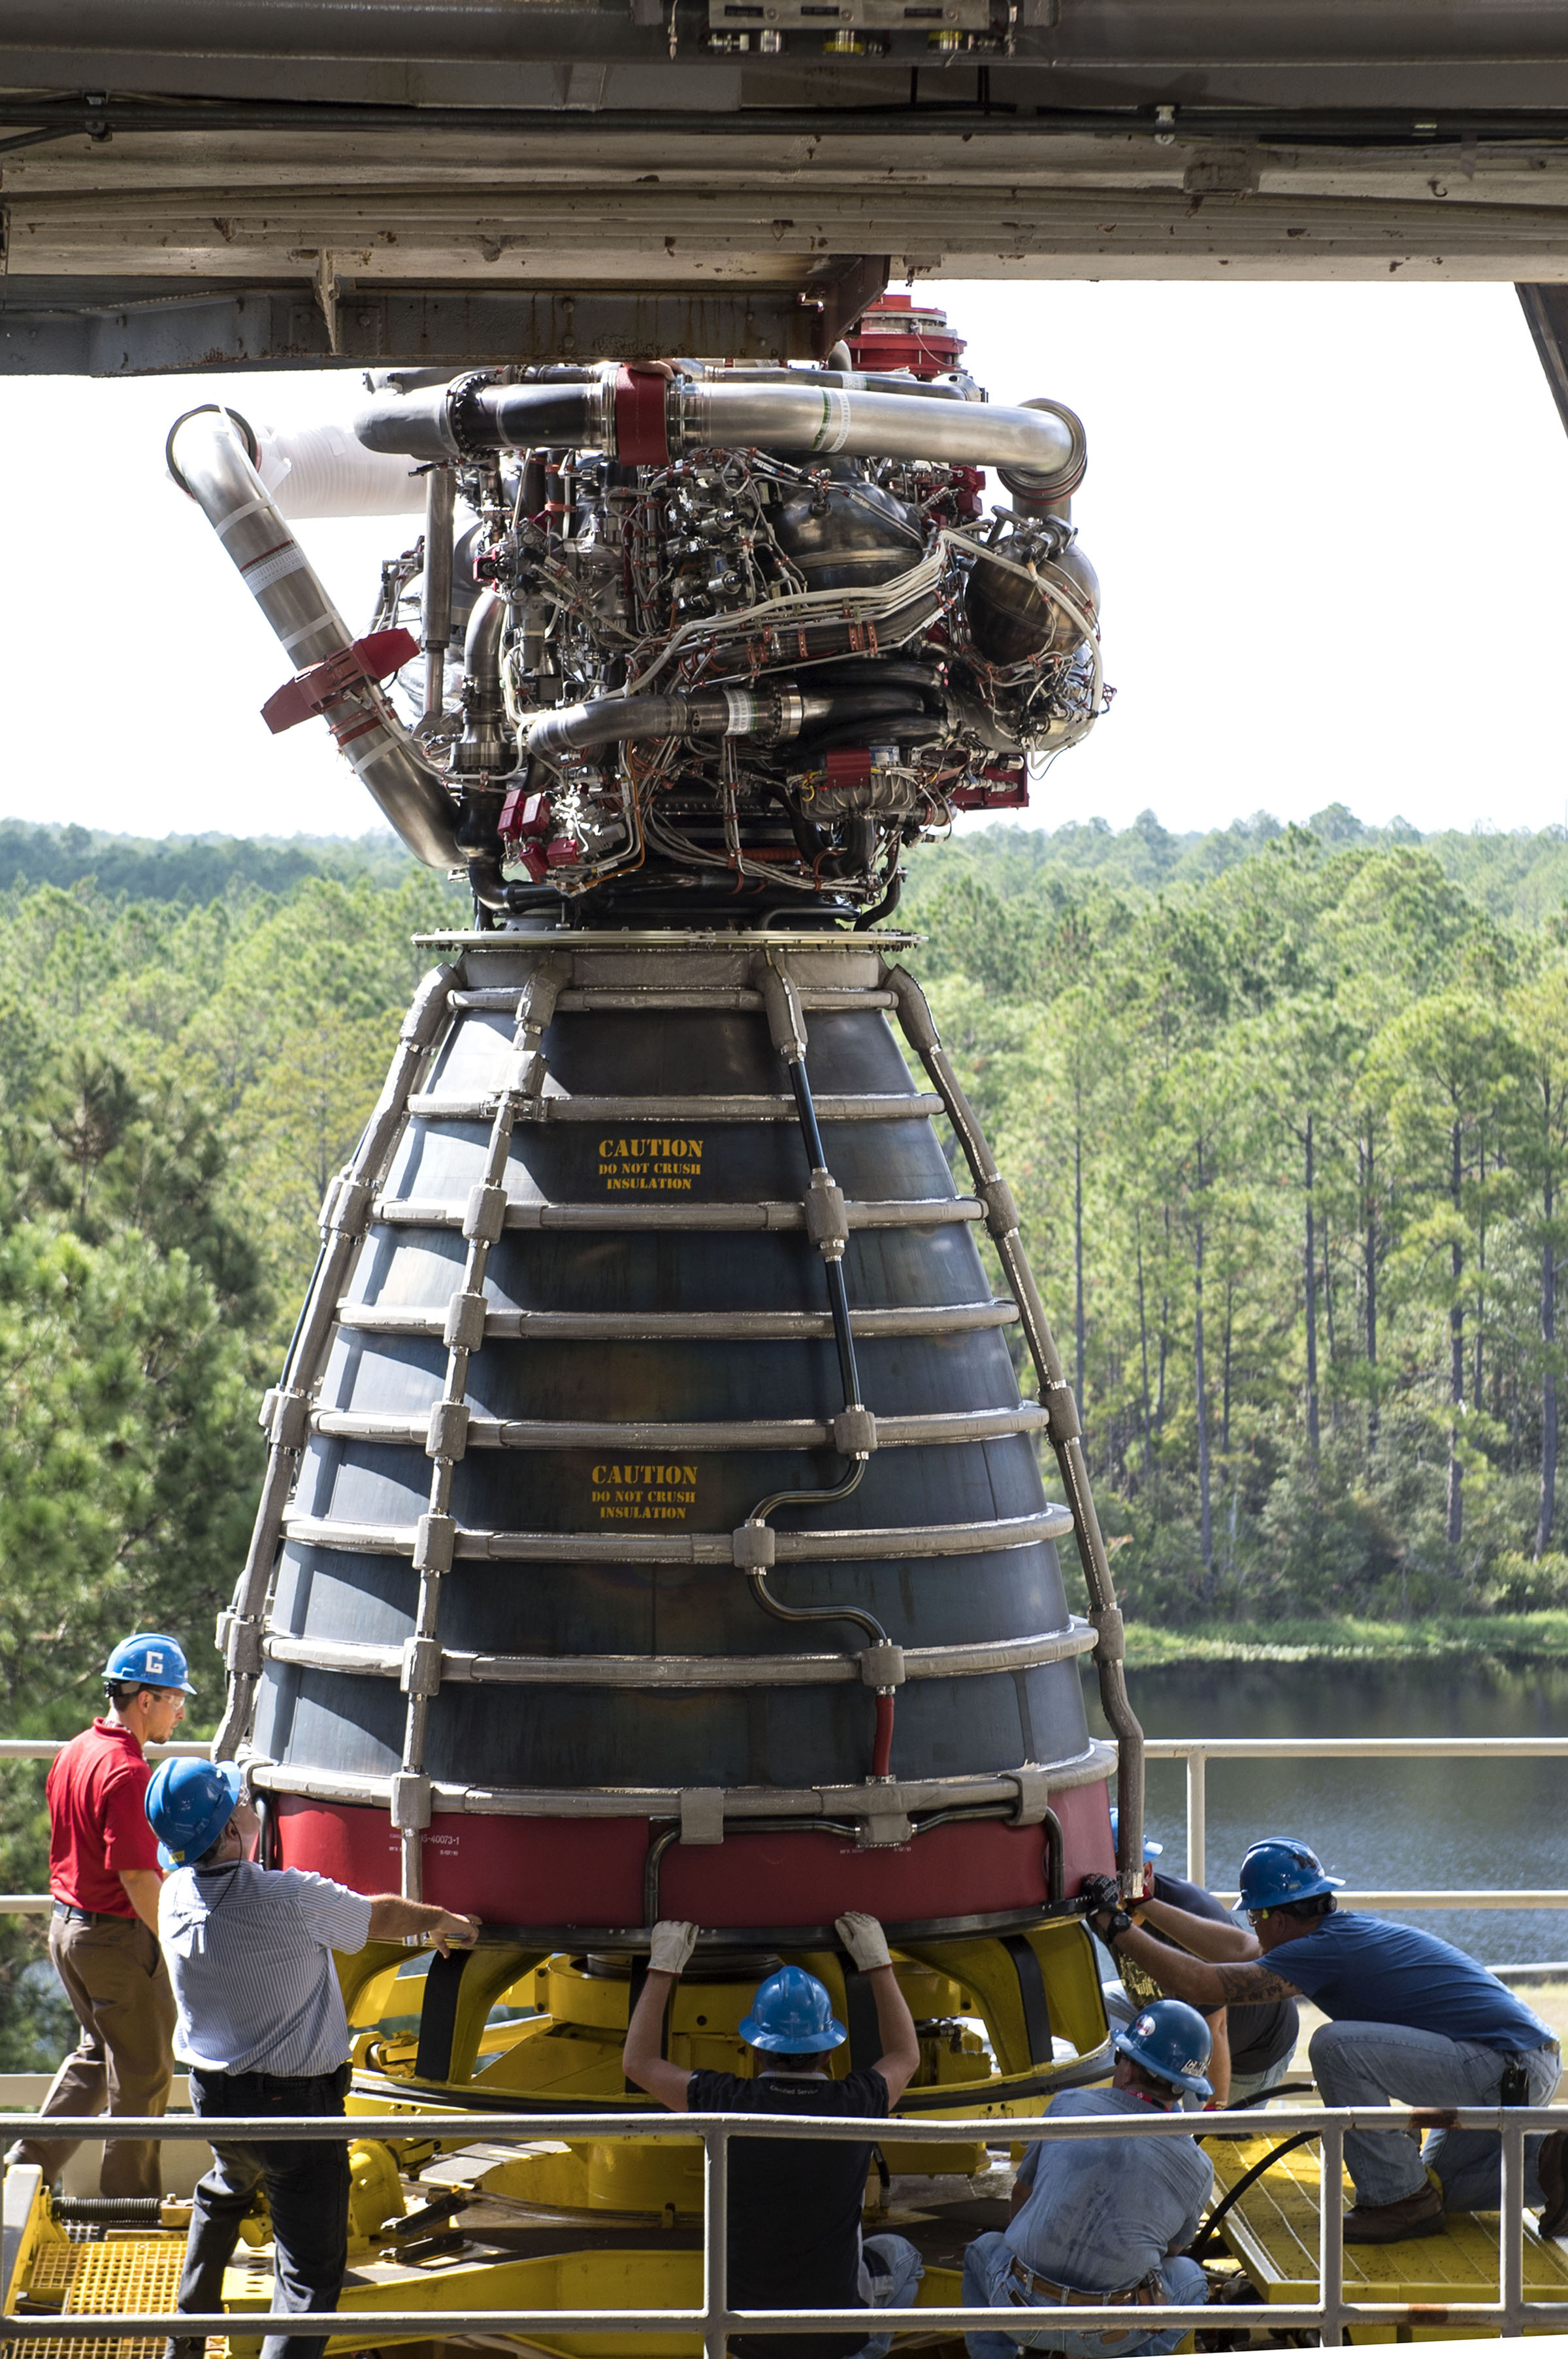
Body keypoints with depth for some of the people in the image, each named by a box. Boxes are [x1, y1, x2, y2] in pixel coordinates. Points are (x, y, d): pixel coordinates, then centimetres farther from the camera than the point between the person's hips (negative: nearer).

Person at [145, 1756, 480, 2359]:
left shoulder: (175, 1897, -4)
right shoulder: (291, 1900, -24)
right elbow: (383, 1915, -6)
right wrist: (445, 1922, 17)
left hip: (213, 2094, 7)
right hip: (296, 2105, -7)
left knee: (225, 2195, 37)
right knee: (311, 2273, -4)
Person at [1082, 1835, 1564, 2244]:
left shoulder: (1326, 1951, -13)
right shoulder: (1349, 1931, 16)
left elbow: (1201, 1984, -15)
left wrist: (1119, 1929, -6)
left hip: (1506, 2069, -10)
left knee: (1336, 2046, -18)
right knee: (1438, 2183, 24)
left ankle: (1396, 2199, -10)